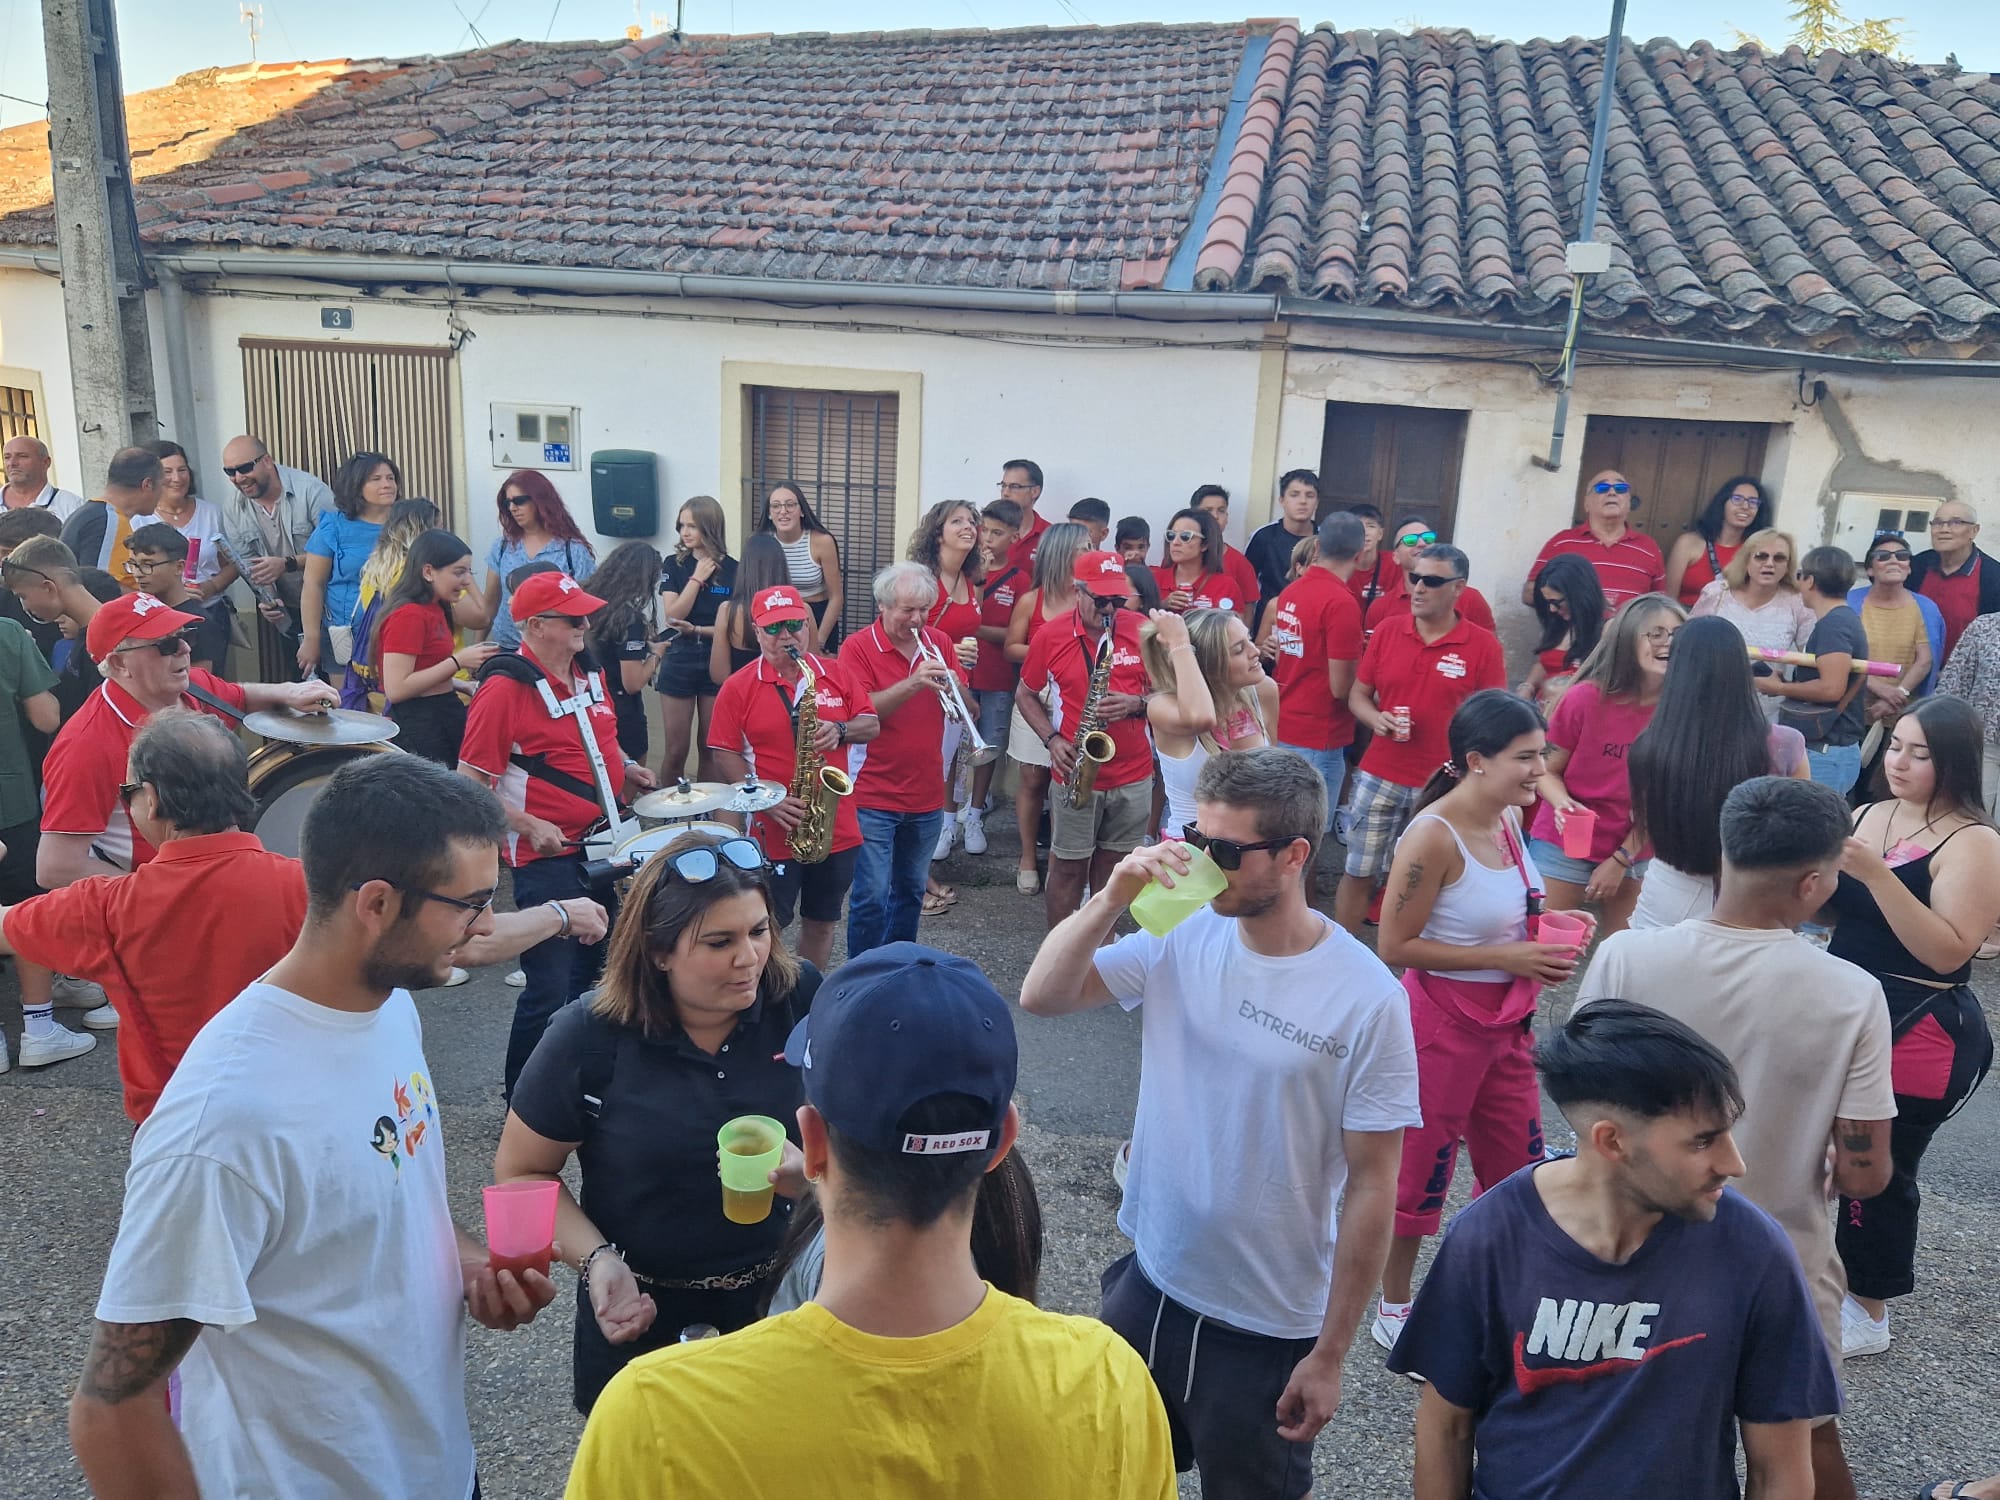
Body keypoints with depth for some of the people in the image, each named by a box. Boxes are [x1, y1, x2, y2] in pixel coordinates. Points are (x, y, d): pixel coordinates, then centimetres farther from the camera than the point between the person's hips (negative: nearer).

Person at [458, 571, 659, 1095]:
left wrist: (626, 768, 7)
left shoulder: (589, 673, 7)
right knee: (550, 988, -1)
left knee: (590, 973, 19)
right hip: (547, 856, -8)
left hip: (603, 848, 8)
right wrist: (530, 827, -22)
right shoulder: (505, 688, -16)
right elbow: (469, 784, -15)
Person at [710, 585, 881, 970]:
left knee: (822, 921, 16)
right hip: (773, 832, -3)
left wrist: (840, 730, -16)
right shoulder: (738, 688, -6)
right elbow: (725, 755, -7)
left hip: (838, 828, 4)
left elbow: (872, 725, 5)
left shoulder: (836, 674, 4)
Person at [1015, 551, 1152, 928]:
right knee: (1069, 868, 5)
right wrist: (1052, 739, -8)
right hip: (1075, 774, -1)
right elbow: (1025, 695, 6)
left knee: (1112, 864, 14)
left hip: (1133, 775, 2)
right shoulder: (1050, 635, -4)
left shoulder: (1143, 631, -2)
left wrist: (1137, 703, -16)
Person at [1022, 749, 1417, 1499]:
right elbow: (1041, 996, -11)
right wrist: (1114, 895, -24)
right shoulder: (1181, 939, -8)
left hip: (1268, 1327, -4)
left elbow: (1370, 1189, -14)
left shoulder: (1367, 998, -20)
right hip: (1148, 1283, 4)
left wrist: (1329, 1354, -10)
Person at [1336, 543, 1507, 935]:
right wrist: (1376, 719, -13)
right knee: (1359, 873, 11)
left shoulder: (1483, 645, -6)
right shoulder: (1387, 630, 2)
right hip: (1379, 777, 2)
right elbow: (1357, 695, 9)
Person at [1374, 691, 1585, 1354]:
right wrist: (1505, 958, -23)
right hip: (1442, 1022, -8)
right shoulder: (1433, 835, -24)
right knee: (1421, 1167, 8)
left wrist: (1543, 925, -2)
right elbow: (1395, 944, -23)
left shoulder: (1511, 818, 1)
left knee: (1517, 1164, 19)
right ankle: (1392, 1309, 28)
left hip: (1506, 1022, 8)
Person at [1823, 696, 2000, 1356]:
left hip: (1918, 1033, -7)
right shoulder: (1870, 815, 6)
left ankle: (1867, 1313, 22)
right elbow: (1833, 907, 12)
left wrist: (1876, 874, -32)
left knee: (1877, 1171, 3)